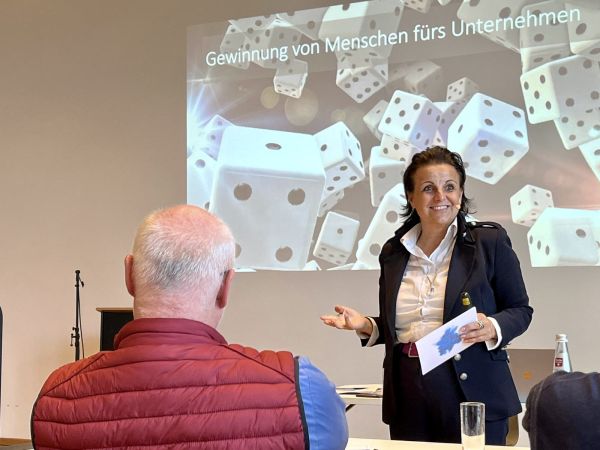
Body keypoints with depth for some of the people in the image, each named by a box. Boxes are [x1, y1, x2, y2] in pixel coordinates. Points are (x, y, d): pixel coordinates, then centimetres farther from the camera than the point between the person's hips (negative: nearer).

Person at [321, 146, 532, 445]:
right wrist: (366, 327, -1)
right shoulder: (394, 252, 10)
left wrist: (493, 328, -17)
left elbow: (520, 310, 3)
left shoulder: (490, 241, -2)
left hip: (471, 391, -3)